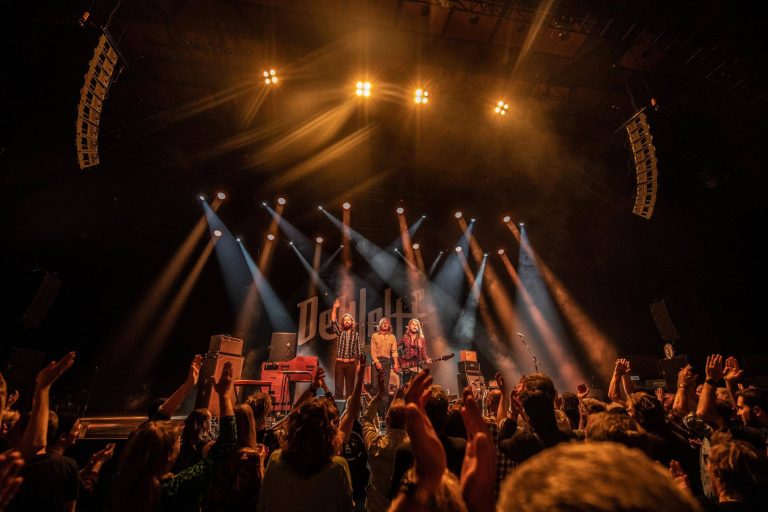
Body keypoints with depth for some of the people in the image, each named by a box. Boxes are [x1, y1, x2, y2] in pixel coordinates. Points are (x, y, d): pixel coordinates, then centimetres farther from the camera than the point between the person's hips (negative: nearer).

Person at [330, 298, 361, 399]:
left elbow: (358, 350, 8)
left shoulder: (356, 334, 8)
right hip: (340, 363, 0)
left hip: (351, 364, 0)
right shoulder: (340, 332, 6)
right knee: (339, 387, -1)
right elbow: (333, 322, -8)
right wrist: (335, 308, -18)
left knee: (350, 386, 6)